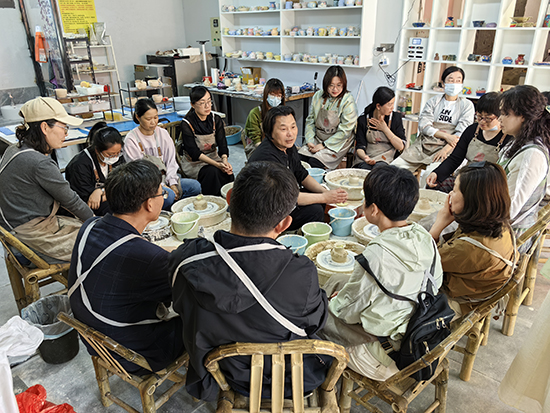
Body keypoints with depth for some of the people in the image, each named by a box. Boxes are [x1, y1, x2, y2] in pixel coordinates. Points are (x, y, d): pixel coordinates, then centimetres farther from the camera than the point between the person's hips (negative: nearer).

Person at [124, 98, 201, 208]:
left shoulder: (163, 133, 8)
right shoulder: (131, 140, -7)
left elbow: (171, 161, 8)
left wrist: (172, 183, -8)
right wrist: (162, 186, -18)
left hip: (165, 179, 6)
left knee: (195, 186, -16)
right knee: (169, 195, -35)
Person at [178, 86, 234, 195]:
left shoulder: (216, 120, 0)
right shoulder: (186, 124, -14)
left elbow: (222, 144, -6)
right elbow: (194, 153, -20)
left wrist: (225, 161, -29)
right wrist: (217, 164, -32)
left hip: (213, 157, 4)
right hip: (193, 162, -4)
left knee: (227, 172, -26)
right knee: (212, 172, -33)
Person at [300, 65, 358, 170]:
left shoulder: (348, 101, -10)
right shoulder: (318, 96, 4)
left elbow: (345, 131, -14)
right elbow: (310, 120, 9)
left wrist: (324, 145, -16)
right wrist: (309, 141, -6)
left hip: (337, 144, -4)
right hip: (317, 138, 5)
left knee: (314, 163, -26)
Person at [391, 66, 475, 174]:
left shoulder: (467, 105, 10)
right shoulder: (433, 101, 15)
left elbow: (462, 133, -2)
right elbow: (423, 125, 1)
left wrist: (446, 149, -19)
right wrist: (446, 136, -11)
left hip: (447, 147, -3)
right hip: (423, 144, 3)